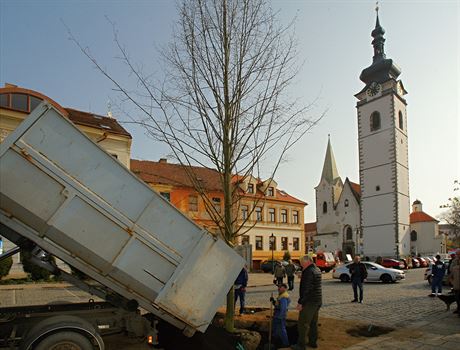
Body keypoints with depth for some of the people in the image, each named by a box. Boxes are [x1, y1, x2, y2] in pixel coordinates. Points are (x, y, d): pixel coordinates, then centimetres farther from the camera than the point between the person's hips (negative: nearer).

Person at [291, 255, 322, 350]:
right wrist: (302, 277, 13)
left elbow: (306, 289, -24)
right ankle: (313, 342, 26)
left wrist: (300, 302, -22)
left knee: (303, 323, -3)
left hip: (309, 302, -10)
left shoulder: (309, 271, -19)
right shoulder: (317, 270, 11)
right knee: (313, 323, 18)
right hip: (318, 301, 10)